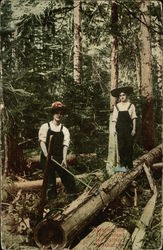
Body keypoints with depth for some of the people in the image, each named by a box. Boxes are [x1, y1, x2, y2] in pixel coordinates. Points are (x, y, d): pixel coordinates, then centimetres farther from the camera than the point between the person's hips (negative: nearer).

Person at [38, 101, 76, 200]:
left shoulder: (64, 130, 7)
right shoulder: (45, 127, 4)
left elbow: (65, 145, -2)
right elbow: (42, 141, -4)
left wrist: (64, 159, -15)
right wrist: (46, 154, -18)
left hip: (59, 158, 1)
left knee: (67, 177, -2)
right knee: (50, 180, 3)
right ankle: (51, 198, 13)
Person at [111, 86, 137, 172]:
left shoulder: (131, 106, 7)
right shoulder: (116, 106, 11)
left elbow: (134, 118, 5)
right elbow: (115, 118, 9)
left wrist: (134, 129, -3)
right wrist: (114, 128, -1)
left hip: (128, 128, -1)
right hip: (120, 128, 1)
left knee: (129, 146, -2)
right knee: (121, 146, -4)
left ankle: (124, 165, 4)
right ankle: (123, 165, -1)